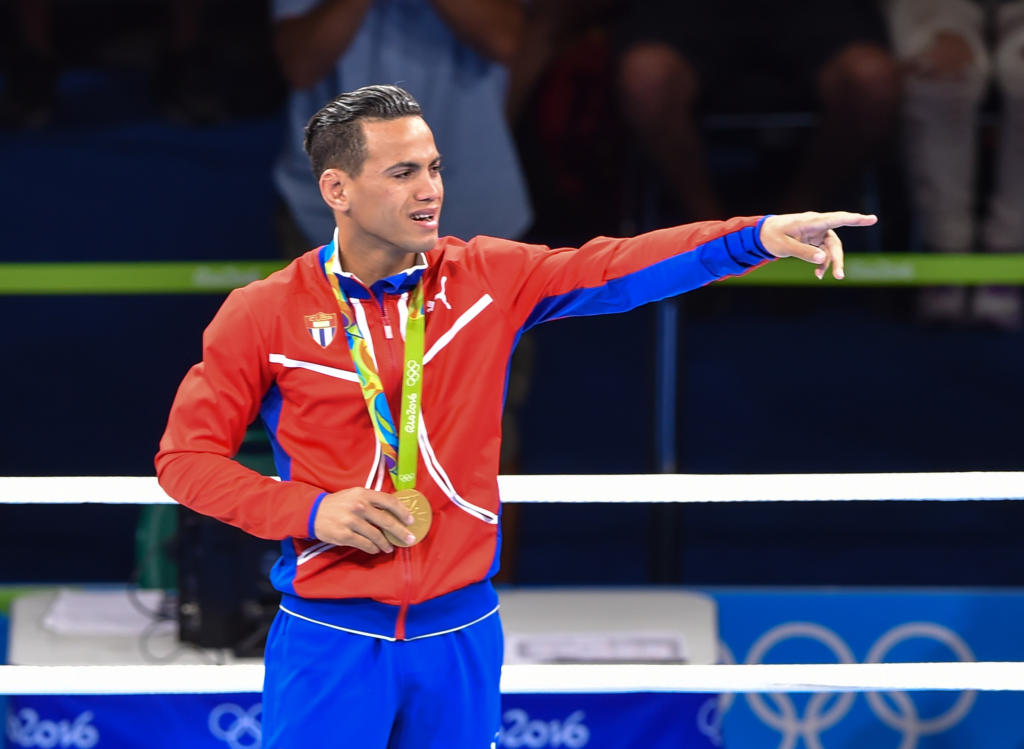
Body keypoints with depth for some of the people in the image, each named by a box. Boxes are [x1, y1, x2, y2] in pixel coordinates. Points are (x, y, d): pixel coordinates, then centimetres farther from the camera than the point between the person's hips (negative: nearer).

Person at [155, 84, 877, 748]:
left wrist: (758, 236, -20)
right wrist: (310, 511, -15)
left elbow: (615, 269, -7)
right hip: (329, 641, -3)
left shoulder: (486, 278, 2)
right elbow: (186, 457, -2)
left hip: (462, 633, 3)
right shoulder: (263, 315, -6)